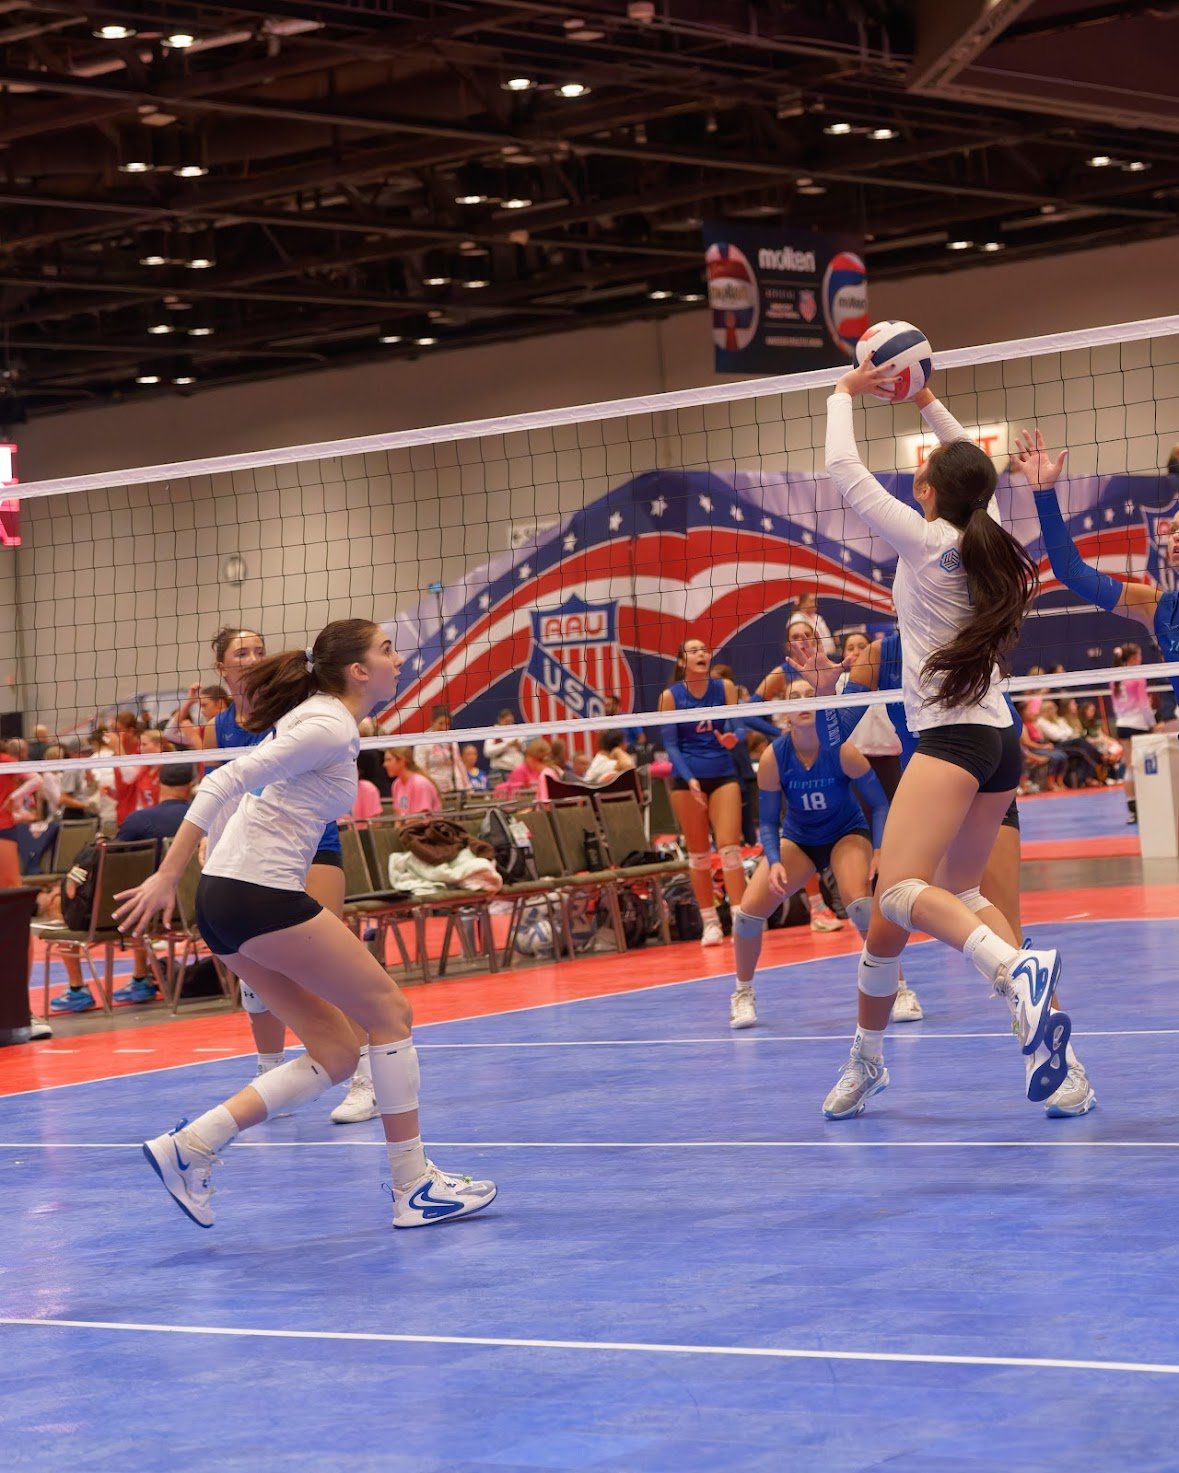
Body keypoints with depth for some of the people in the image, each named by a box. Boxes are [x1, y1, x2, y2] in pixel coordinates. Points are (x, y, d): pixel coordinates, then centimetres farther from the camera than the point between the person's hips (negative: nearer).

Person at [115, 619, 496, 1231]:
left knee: (336, 1054, 9)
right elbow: (224, 784, -18)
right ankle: (413, 1187, 4)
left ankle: (188, 1147, 3)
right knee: (390, 1012, -1)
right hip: (260, 895, -10)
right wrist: (167, 878, -19)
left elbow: (231, 786, 23)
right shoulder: (330, 729, -12)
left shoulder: (321, 718, 17)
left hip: (227, 902, 10)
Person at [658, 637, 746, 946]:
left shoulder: (725, 688, 0)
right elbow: (670, 744, -4)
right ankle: (710, 922, 12)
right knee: (698, 852, 4)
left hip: (723, 774, 1)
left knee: (729, 847, -9)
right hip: (686, 778, -1)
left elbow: (739, 726, 0)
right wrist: (689, 778, -16)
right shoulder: (670, 696, -4)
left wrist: (733, 737, -24)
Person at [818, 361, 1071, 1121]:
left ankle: (1019, 972, -42)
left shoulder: (928, 541, -8)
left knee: (900, 893, -20)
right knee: (960, 893, 16)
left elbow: (845, 471, -2)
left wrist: (845, 393, 11)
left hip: (952, 738, -9)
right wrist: (926, 401, 31)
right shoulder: (986, 541, 10)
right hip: (999, 743, 9)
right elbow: (973, 469, 30)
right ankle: (1038, 1015, 3)